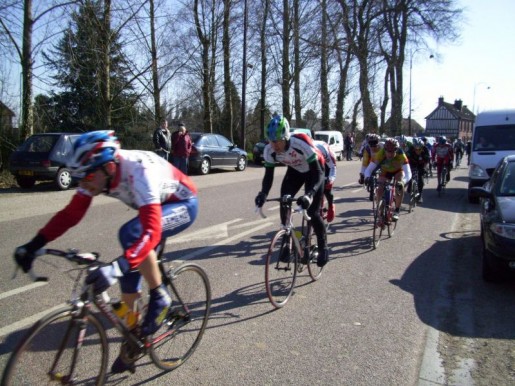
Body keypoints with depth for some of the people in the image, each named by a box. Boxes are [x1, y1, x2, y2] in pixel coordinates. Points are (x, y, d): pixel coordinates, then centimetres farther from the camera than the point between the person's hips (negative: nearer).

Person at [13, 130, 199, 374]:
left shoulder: (139, 172, -38)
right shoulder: (96, 173, -17)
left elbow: (151, 232, -47)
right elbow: (70, 214, -11)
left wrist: (116, 267, -58)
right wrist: (33, 246, -18)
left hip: (183, 204, -7)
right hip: (156, 205, 7)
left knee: (130, 233, -32)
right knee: (129, 269, -1)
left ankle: (159, 298, -11)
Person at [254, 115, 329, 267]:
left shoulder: (302, 144, -40)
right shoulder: (269, 150, -26)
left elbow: (318, 173, -39)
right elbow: (268, 175, -19)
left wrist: (309, 194, -56)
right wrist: (263, 193, -39)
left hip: (313, 172, -4)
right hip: (295, 171, 4)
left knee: (312, 212, -11)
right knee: (284, 206, -11)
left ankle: (323, 248, 11)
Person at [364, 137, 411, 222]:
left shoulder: (401, 155, -36)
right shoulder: (380, 154, -34)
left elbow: (408, 174, -40)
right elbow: (368, 169, -33)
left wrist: (402, 182, -60)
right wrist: (367, 177, -55)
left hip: (398, 171, -1)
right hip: (385, 172, 1)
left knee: (400, 186, -29)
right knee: (379, 189, -19)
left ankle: (397, 211, -16)